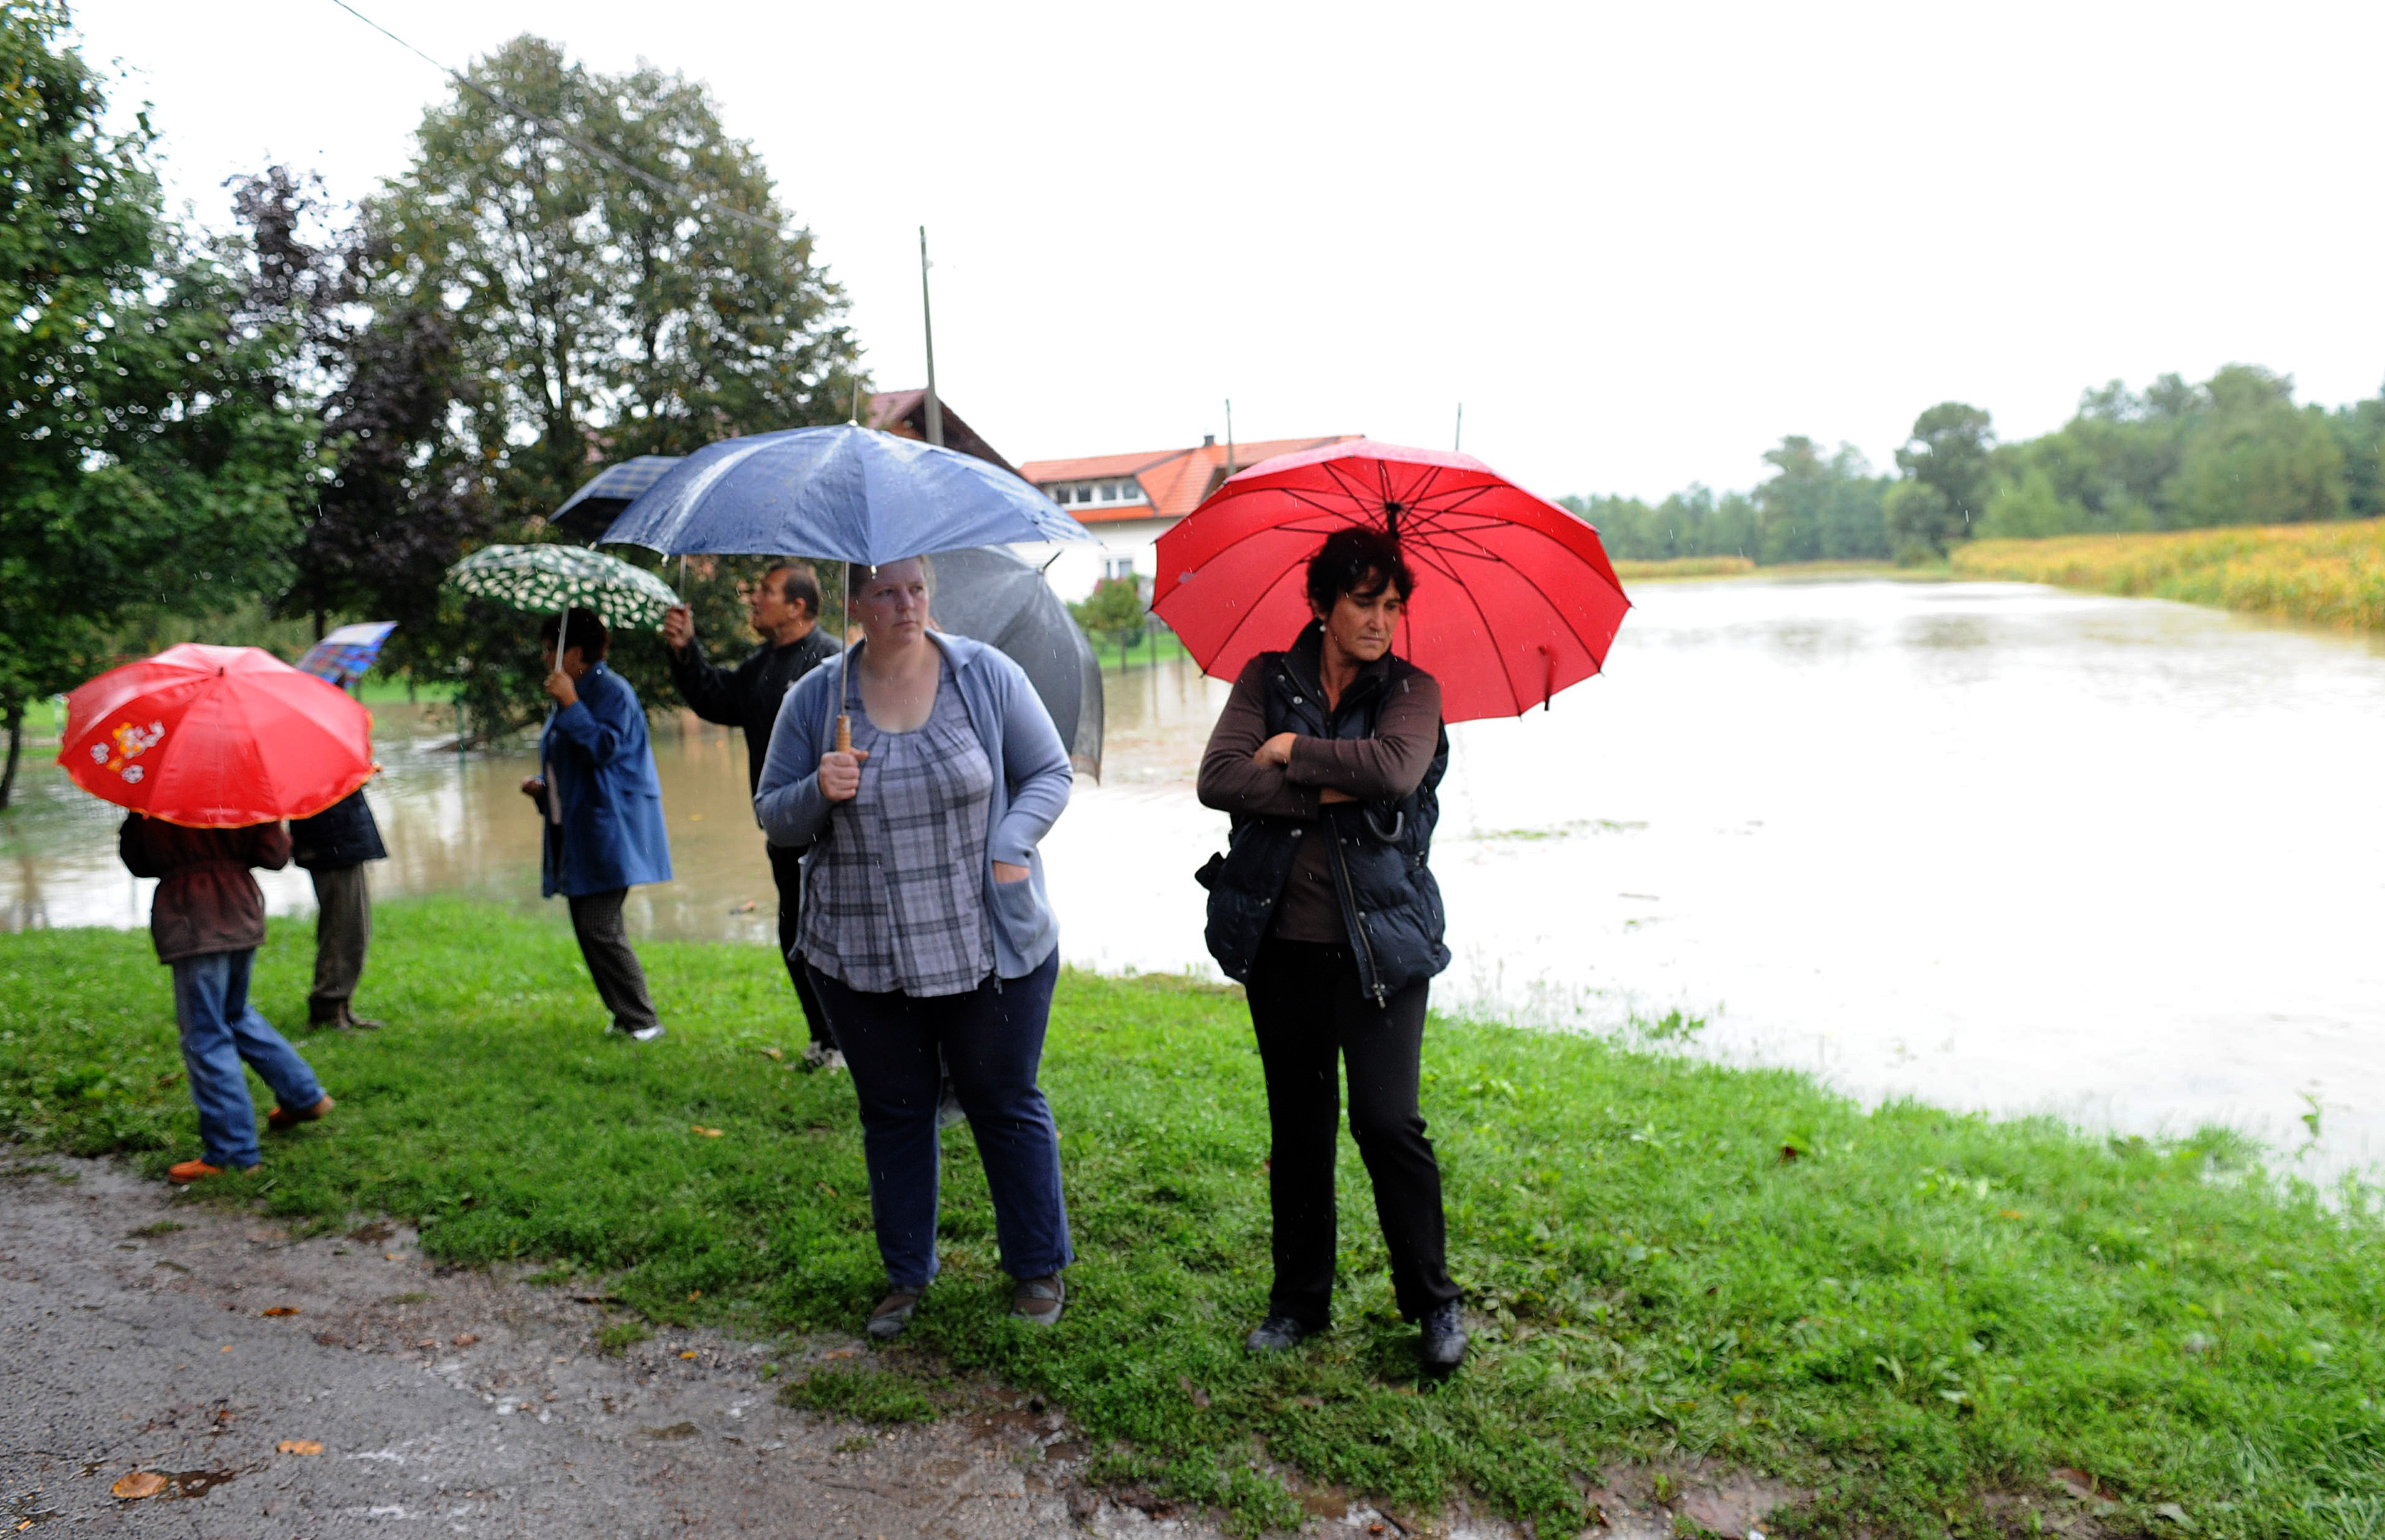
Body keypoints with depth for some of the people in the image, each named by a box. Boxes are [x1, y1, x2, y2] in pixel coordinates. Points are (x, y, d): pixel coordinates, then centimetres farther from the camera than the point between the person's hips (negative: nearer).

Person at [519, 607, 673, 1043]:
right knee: (588, 929, 9)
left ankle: (643, 1020, -4)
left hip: (610, 833, -10)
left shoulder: (611, 691, -11)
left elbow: (603, 748, -24)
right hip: (576, 833, 10)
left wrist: (570, 704, -23)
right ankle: (625, 1014, 17)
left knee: (600, 929, -12)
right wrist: (543, 788, 10)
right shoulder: (571, 694, 19)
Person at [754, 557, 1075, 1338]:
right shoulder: (814, 699, 1)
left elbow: (1049, 773, 3)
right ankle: (906, 1275, 31)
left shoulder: (986, 674, -2)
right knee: (892, 1114, 14)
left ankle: (1039, 1266, 27)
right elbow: (773, 817, 5)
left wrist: (1012, 844, -14)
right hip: (861, 958, 2)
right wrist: (819, 793, -16)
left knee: (1006, 1104, 9)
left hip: (991, 947, -1)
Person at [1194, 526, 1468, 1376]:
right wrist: (1327, 792, -16)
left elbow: (1396, 769, -19)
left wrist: (1294, 751, -10)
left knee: (1385, 1119, -7)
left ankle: (1433, 1302, 14)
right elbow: (1217, 778, -9)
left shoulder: (1412, 690, 2)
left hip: (1379, 941, -2)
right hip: (1281, 940, 2)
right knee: (1297, 1123, 11)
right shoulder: (1267, 679, 6)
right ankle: (1300, 1298, 27)